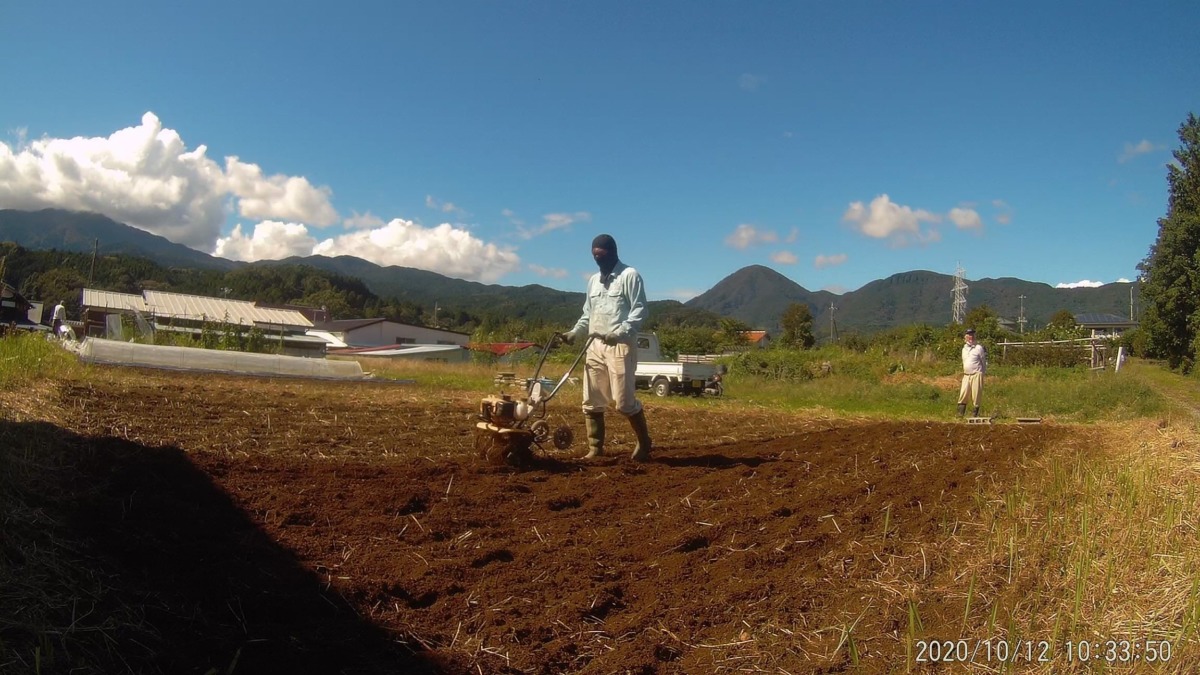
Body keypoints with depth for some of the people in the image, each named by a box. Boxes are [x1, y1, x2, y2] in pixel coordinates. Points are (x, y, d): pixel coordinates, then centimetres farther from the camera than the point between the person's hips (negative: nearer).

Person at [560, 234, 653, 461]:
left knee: (623, 400, -8)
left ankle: (644, 442, 10)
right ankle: (595, 448, 13)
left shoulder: (630, 275, -3)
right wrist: (575, 332, 10)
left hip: (620, 346, -7)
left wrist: (619, 333, -21)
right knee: (591, 401, 4)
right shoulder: (593, 280, 19)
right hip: (595, 346, 7)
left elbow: (639, 310, -10)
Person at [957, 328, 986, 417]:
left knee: (975, 395, -2)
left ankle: (974, 413, 6)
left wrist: (983, 372, 3)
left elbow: (984, 361, 1)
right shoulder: (964, 348, 14)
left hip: (976, 375, -5)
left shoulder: (979, 348, -5)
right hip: (966, 375, 5)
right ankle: (960, 412, 4)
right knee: (963, 394, -1)